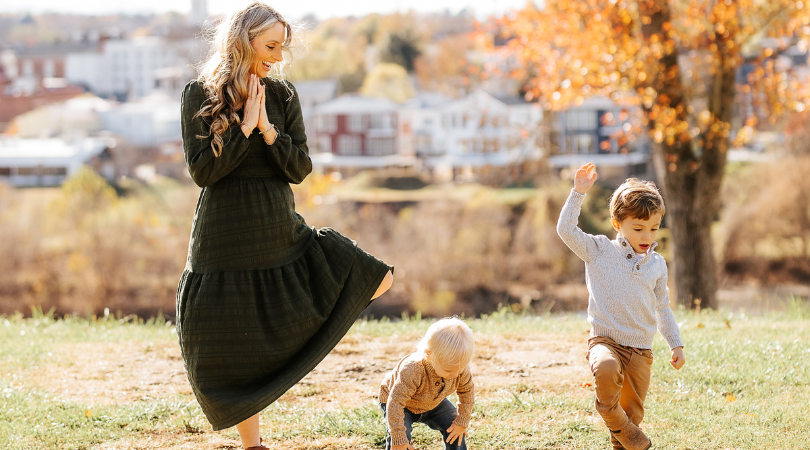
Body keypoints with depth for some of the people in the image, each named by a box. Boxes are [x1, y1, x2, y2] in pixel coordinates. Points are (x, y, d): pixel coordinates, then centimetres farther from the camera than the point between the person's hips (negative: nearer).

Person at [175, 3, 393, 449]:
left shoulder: (283, 95, 4)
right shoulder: (199, 94, -5)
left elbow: (300, 169, 0)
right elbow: (202, 170, -12)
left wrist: (268, 129, -13)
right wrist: (245, 126, -16)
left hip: (281, 232, 4)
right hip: (225, 240, -4)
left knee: (378, 281, -3)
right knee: (235, 355, 2)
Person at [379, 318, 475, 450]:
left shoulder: (461, 369, -28)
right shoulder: (412, 371, -46)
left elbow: (467, 391, -6)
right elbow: (395, 403, -41)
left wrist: (462, 422, -7)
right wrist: (399, 439, -38)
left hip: (432, 403, 5)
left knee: (455, 428, -2)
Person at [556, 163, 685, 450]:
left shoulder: (657, 265, 11)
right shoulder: (599, 251, 1)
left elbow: (662, 309, 21)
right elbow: (566, 230, -10)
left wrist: (676, 344, 18)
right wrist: (579, 193, -13)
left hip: (640, 349, 4)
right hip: (605, 340, -4)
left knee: (633, 413, 3)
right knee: (606, 368, -36)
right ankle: (613, 419, -11)